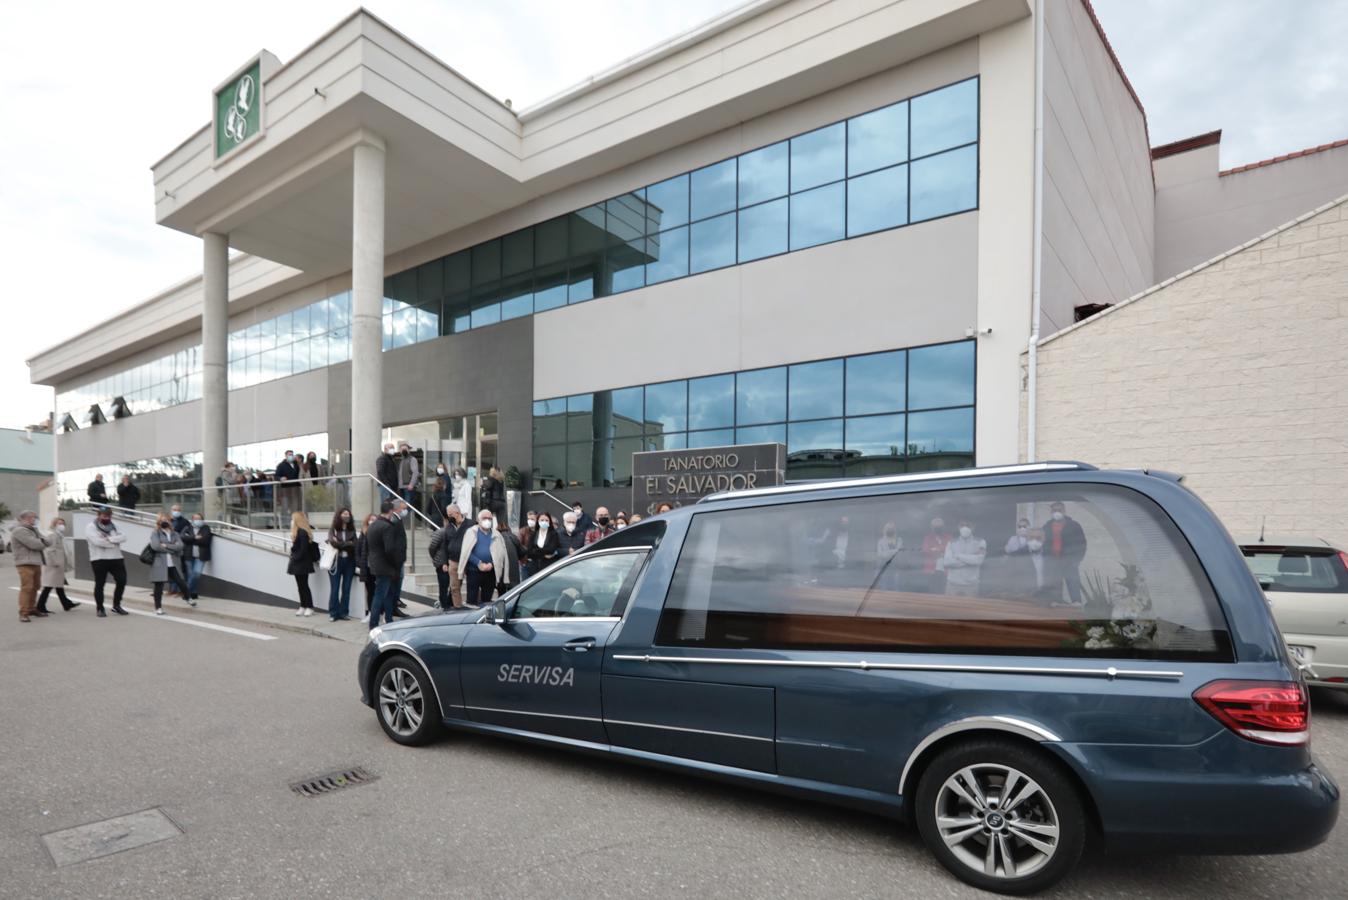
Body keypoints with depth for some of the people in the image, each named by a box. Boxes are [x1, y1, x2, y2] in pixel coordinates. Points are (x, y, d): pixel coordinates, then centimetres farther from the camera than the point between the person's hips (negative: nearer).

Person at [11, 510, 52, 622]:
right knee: (26, 588, -12)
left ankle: (31, 609, 21)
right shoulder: (19, 530, -9)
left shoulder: (34, 530, 20)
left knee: (34, 588, 13)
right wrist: (44, 543, 3)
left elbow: (50, 541, 12)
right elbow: (34, 544, -18)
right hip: (25, 564, -9)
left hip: (36, 563, 9)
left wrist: (42, 541, -9)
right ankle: (23, 613, -11)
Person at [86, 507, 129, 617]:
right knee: (99, 584, 3)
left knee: (121, 581, 3)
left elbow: (123, 537, -2)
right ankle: (100, 609, 13)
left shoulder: (113, 525, 13)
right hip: (99, 559, -5)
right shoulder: (91, 527, -3)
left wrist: (110, 539, -17)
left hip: (116, 558, 5)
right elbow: (97, 541, -19)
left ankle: (116, 605, 18)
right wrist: (114, 543, -11)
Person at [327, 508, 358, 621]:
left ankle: (344, 612, 12)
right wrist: (348, 544, -6)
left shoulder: (352, 529, 9)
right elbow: (333, 542, -13)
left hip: (349, 561, 3)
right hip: (336, 561, -2)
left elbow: (355, 545, -3)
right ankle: (334, 613, 8)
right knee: (334, 588, 1)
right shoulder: (333, 529, 2)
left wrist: (340, 544, -10)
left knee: (346, 588, 5)